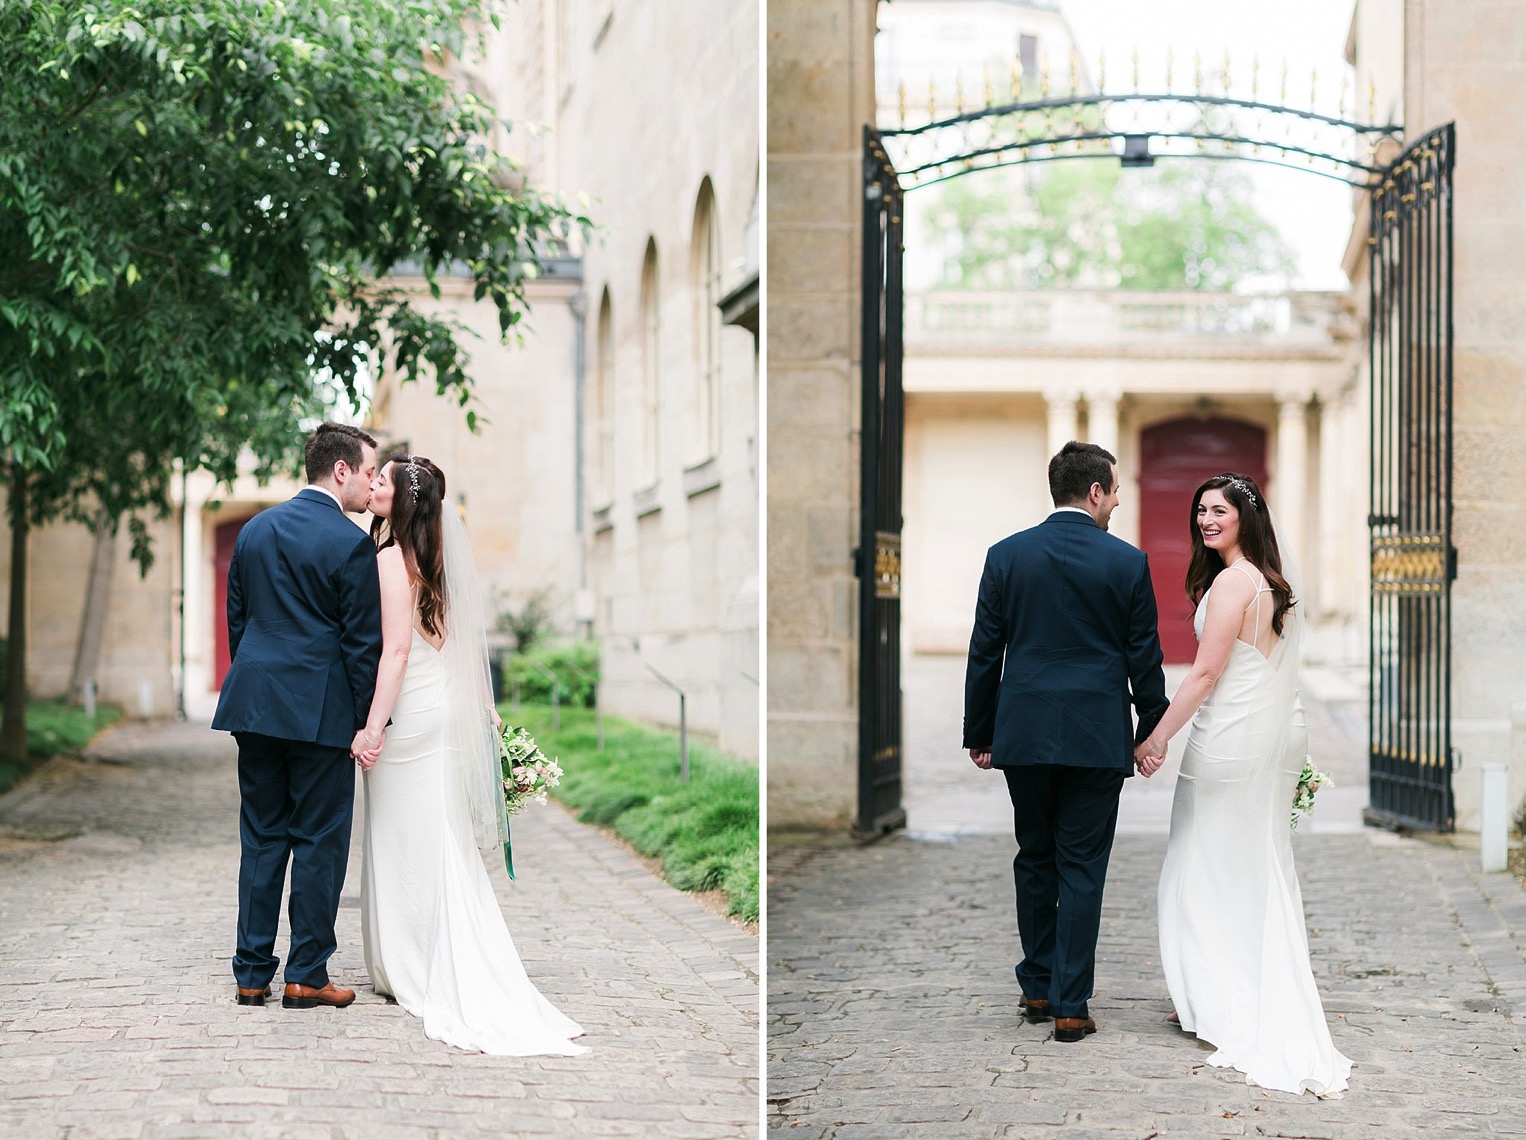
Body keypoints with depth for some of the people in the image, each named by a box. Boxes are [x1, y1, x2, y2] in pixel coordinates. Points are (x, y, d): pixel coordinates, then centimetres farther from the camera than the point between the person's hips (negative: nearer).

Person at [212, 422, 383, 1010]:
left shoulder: (254, 530, 10)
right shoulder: (350, 543, -10)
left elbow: (237, 620, 14)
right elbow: (364, 642, -9)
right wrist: (364, 722, -2)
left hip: (255, 704, 6)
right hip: (320, 709, -6)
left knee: (261, 839, 10)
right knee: (319, 842, 2)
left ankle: (252, 973, 12)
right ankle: (306, 976, 5)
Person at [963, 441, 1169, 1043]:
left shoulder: (1006, 555, 1)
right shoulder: (1128, 562, -4)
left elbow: (984, 653, 3)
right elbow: (1144, 658, 0)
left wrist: (979, 734, 11)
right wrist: (1152, 733, 11)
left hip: (1024, 735, 2)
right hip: (1097, 737, -2)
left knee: (1034, 858, 16)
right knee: (1081, 868, 2)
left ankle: (1038, 987, 23)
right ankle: (1070, 1005, 2)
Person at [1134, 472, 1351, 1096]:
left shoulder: (1232, 581, -15)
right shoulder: (1278, 582, 12)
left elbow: (1206, 673, -17)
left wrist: (1157, 737, -13)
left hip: (1233, 735, -9)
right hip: (1281, 734, 9)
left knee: (1212, 866, 2)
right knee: (1262, 867, 13)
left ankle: (1218, 1001, 8)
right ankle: (1272, 1006, 16)